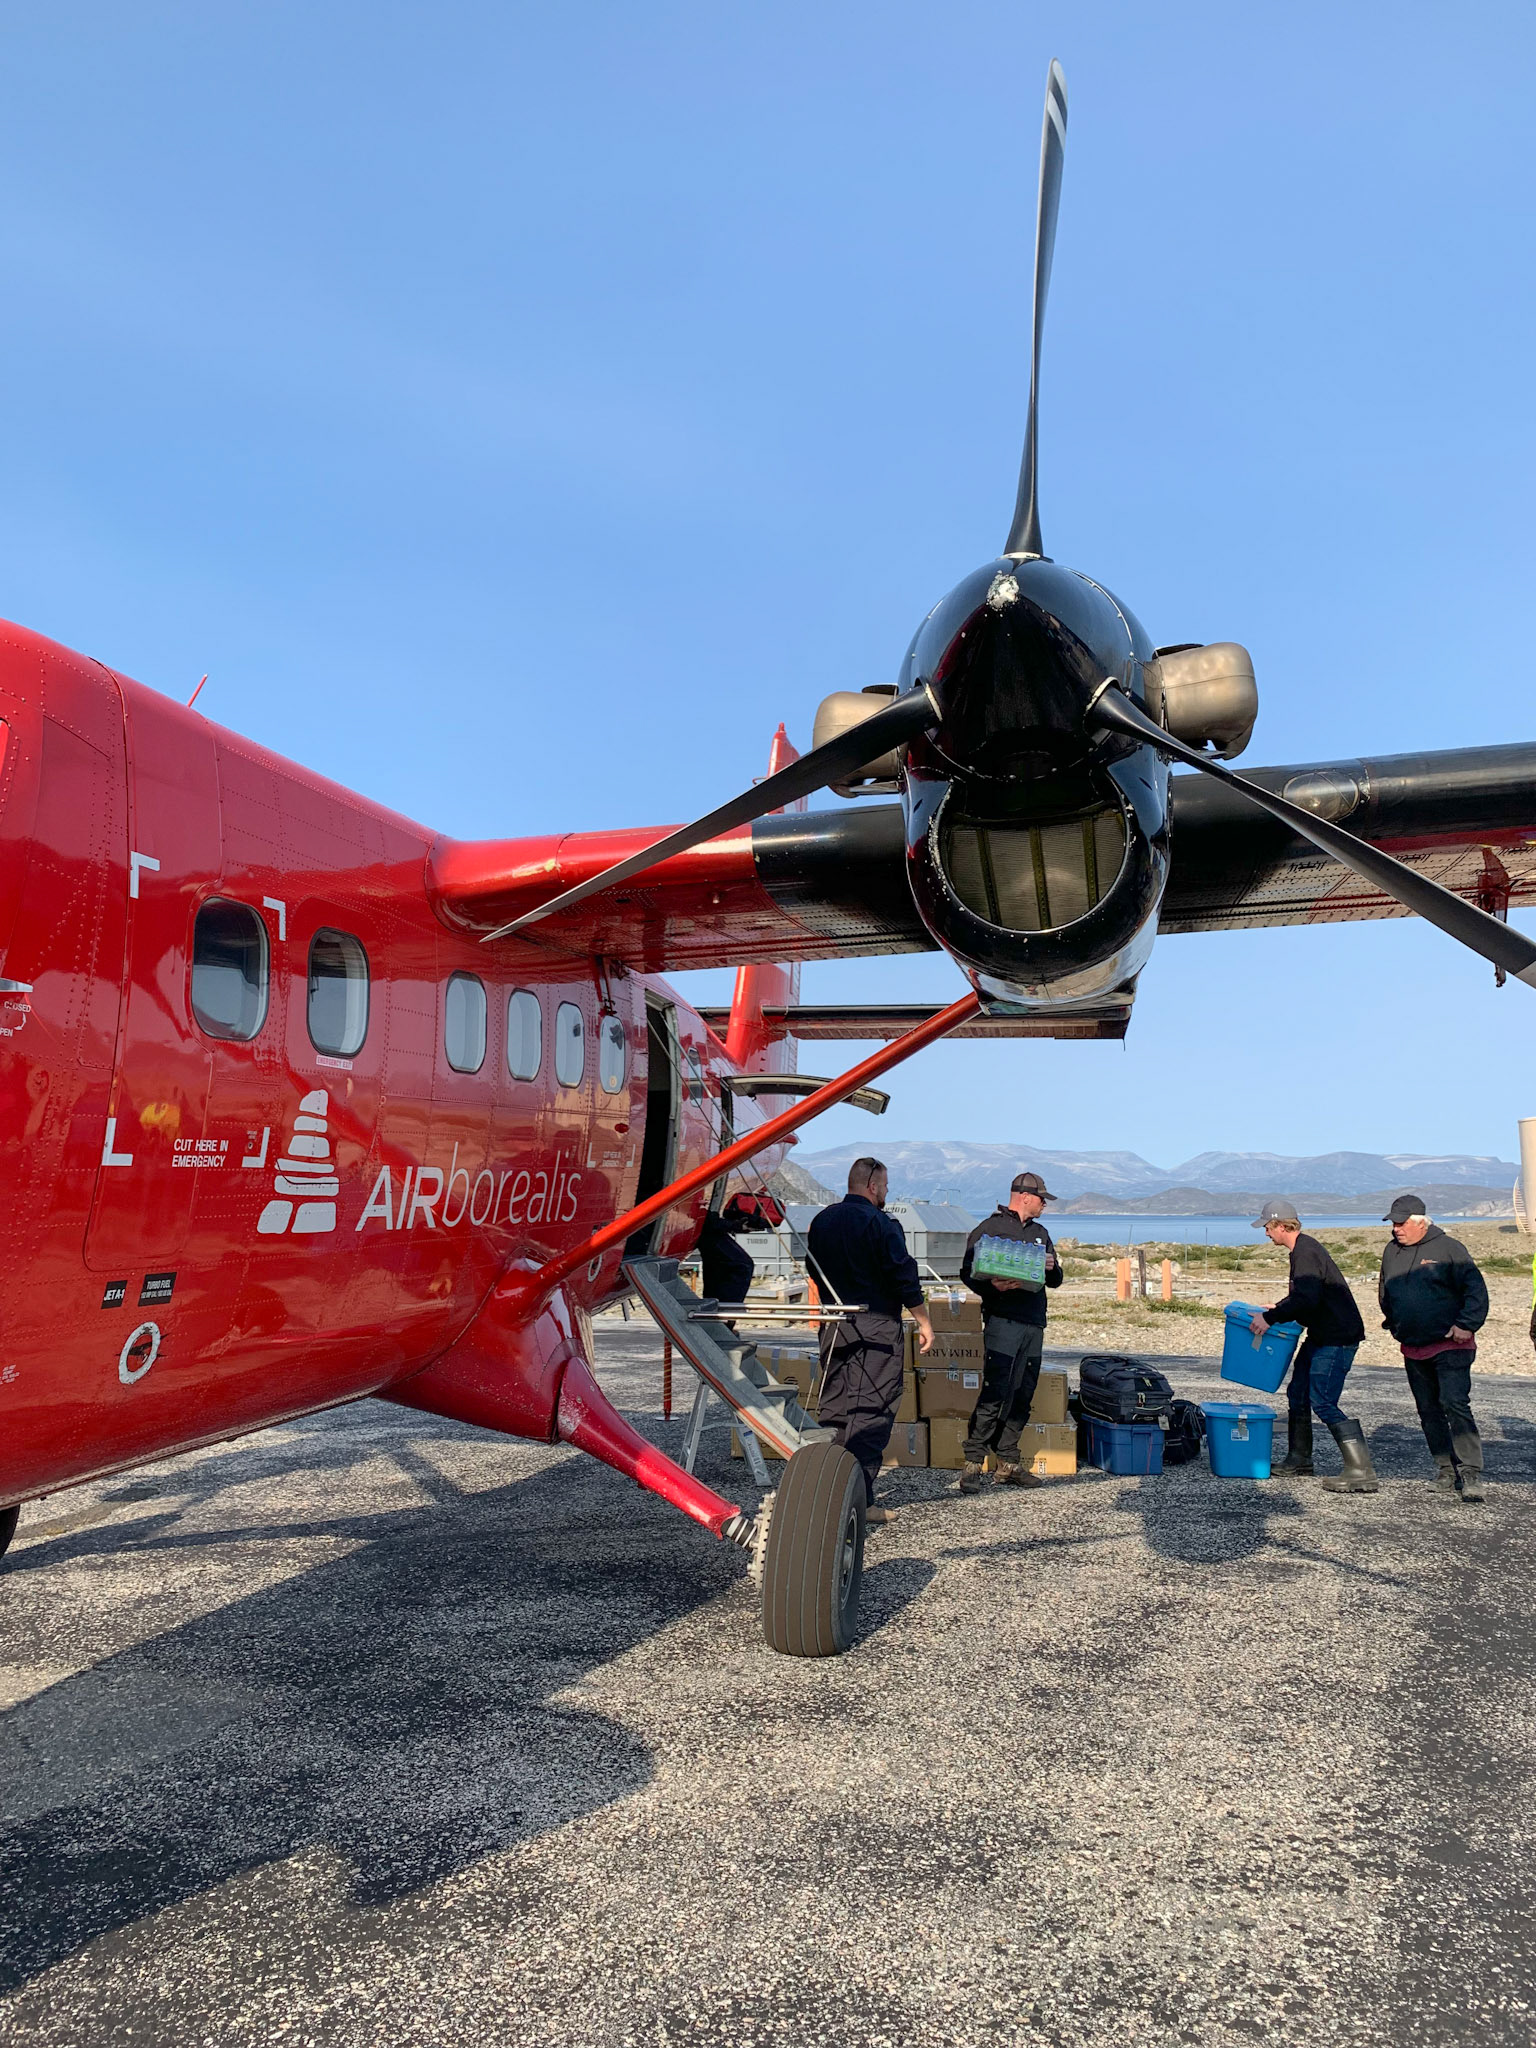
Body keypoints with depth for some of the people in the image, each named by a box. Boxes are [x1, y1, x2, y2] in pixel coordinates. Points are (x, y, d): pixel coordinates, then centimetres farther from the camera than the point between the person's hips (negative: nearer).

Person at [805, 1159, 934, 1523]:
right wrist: (925, 1322, -2)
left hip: (834, 1326, 7)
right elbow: (904, 1278, -12)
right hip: (876, 1326, -7)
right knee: (872, 1411, -4)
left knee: (834, 1407, 13)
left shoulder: (821, 1221, 10)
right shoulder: (880, 1224, -12)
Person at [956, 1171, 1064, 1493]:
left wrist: (1052, 1268, 1)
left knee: (1022, 1397, 8)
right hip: (1002, 1321, -7)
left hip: (1034, 1325, 7)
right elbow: (968, 1272, -4)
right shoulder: (990, 1228, 1)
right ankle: (973, 1464, -10)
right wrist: (993, 1286, -23)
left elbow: (1056, 1281, 24)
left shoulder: (1040, 1233, 23)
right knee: (994, 1394, -13)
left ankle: (1008, 1464, 15)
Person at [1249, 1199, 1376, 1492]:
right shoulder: (1303, 1249, 13)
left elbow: (1307, 1301, -29)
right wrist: (1277, 1308, 22)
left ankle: (1361, 1472, -10)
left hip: (1337, 1338, -11)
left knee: (1322, 1402, -12)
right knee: (1297, 1394, 15)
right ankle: (1299, 1460, 27)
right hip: (1321, 1336, 11)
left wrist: (1269, 1318, -22)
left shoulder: (1306, 1253, -20)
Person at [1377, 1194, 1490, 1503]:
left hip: (1450, 1346, -6)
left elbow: (1476, 1289, -9)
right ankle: (1445, 1469, 19)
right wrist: (1392, 1322, 18)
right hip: (1413, 1349, 6)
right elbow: (1385, 1292, 24)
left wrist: (1466, 1326, -15)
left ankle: (1470, 1473, -11)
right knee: (1428, 1410, 9)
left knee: (1455, 1404, -15)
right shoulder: (1391, 1252, 10)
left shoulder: (1448, 1248, -8)